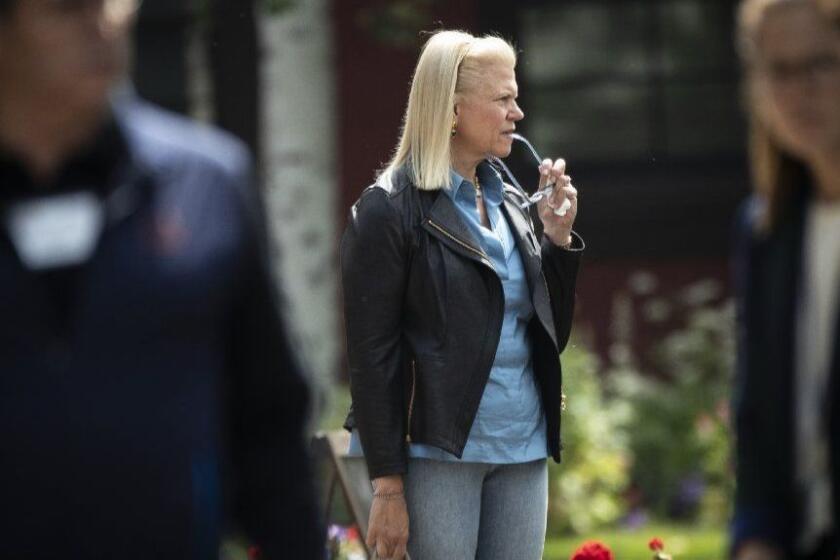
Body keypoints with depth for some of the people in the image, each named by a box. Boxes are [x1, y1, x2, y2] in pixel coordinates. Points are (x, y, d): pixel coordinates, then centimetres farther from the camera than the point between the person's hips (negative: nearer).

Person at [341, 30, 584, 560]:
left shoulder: (510, 203, 13)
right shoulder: (390, 209, -6)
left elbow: (551, 332, 16)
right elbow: (372, 356, -9)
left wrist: (559, 238, 3)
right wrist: (387, 486, -13)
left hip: (523, 449, 6)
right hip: (440, 451, -6)